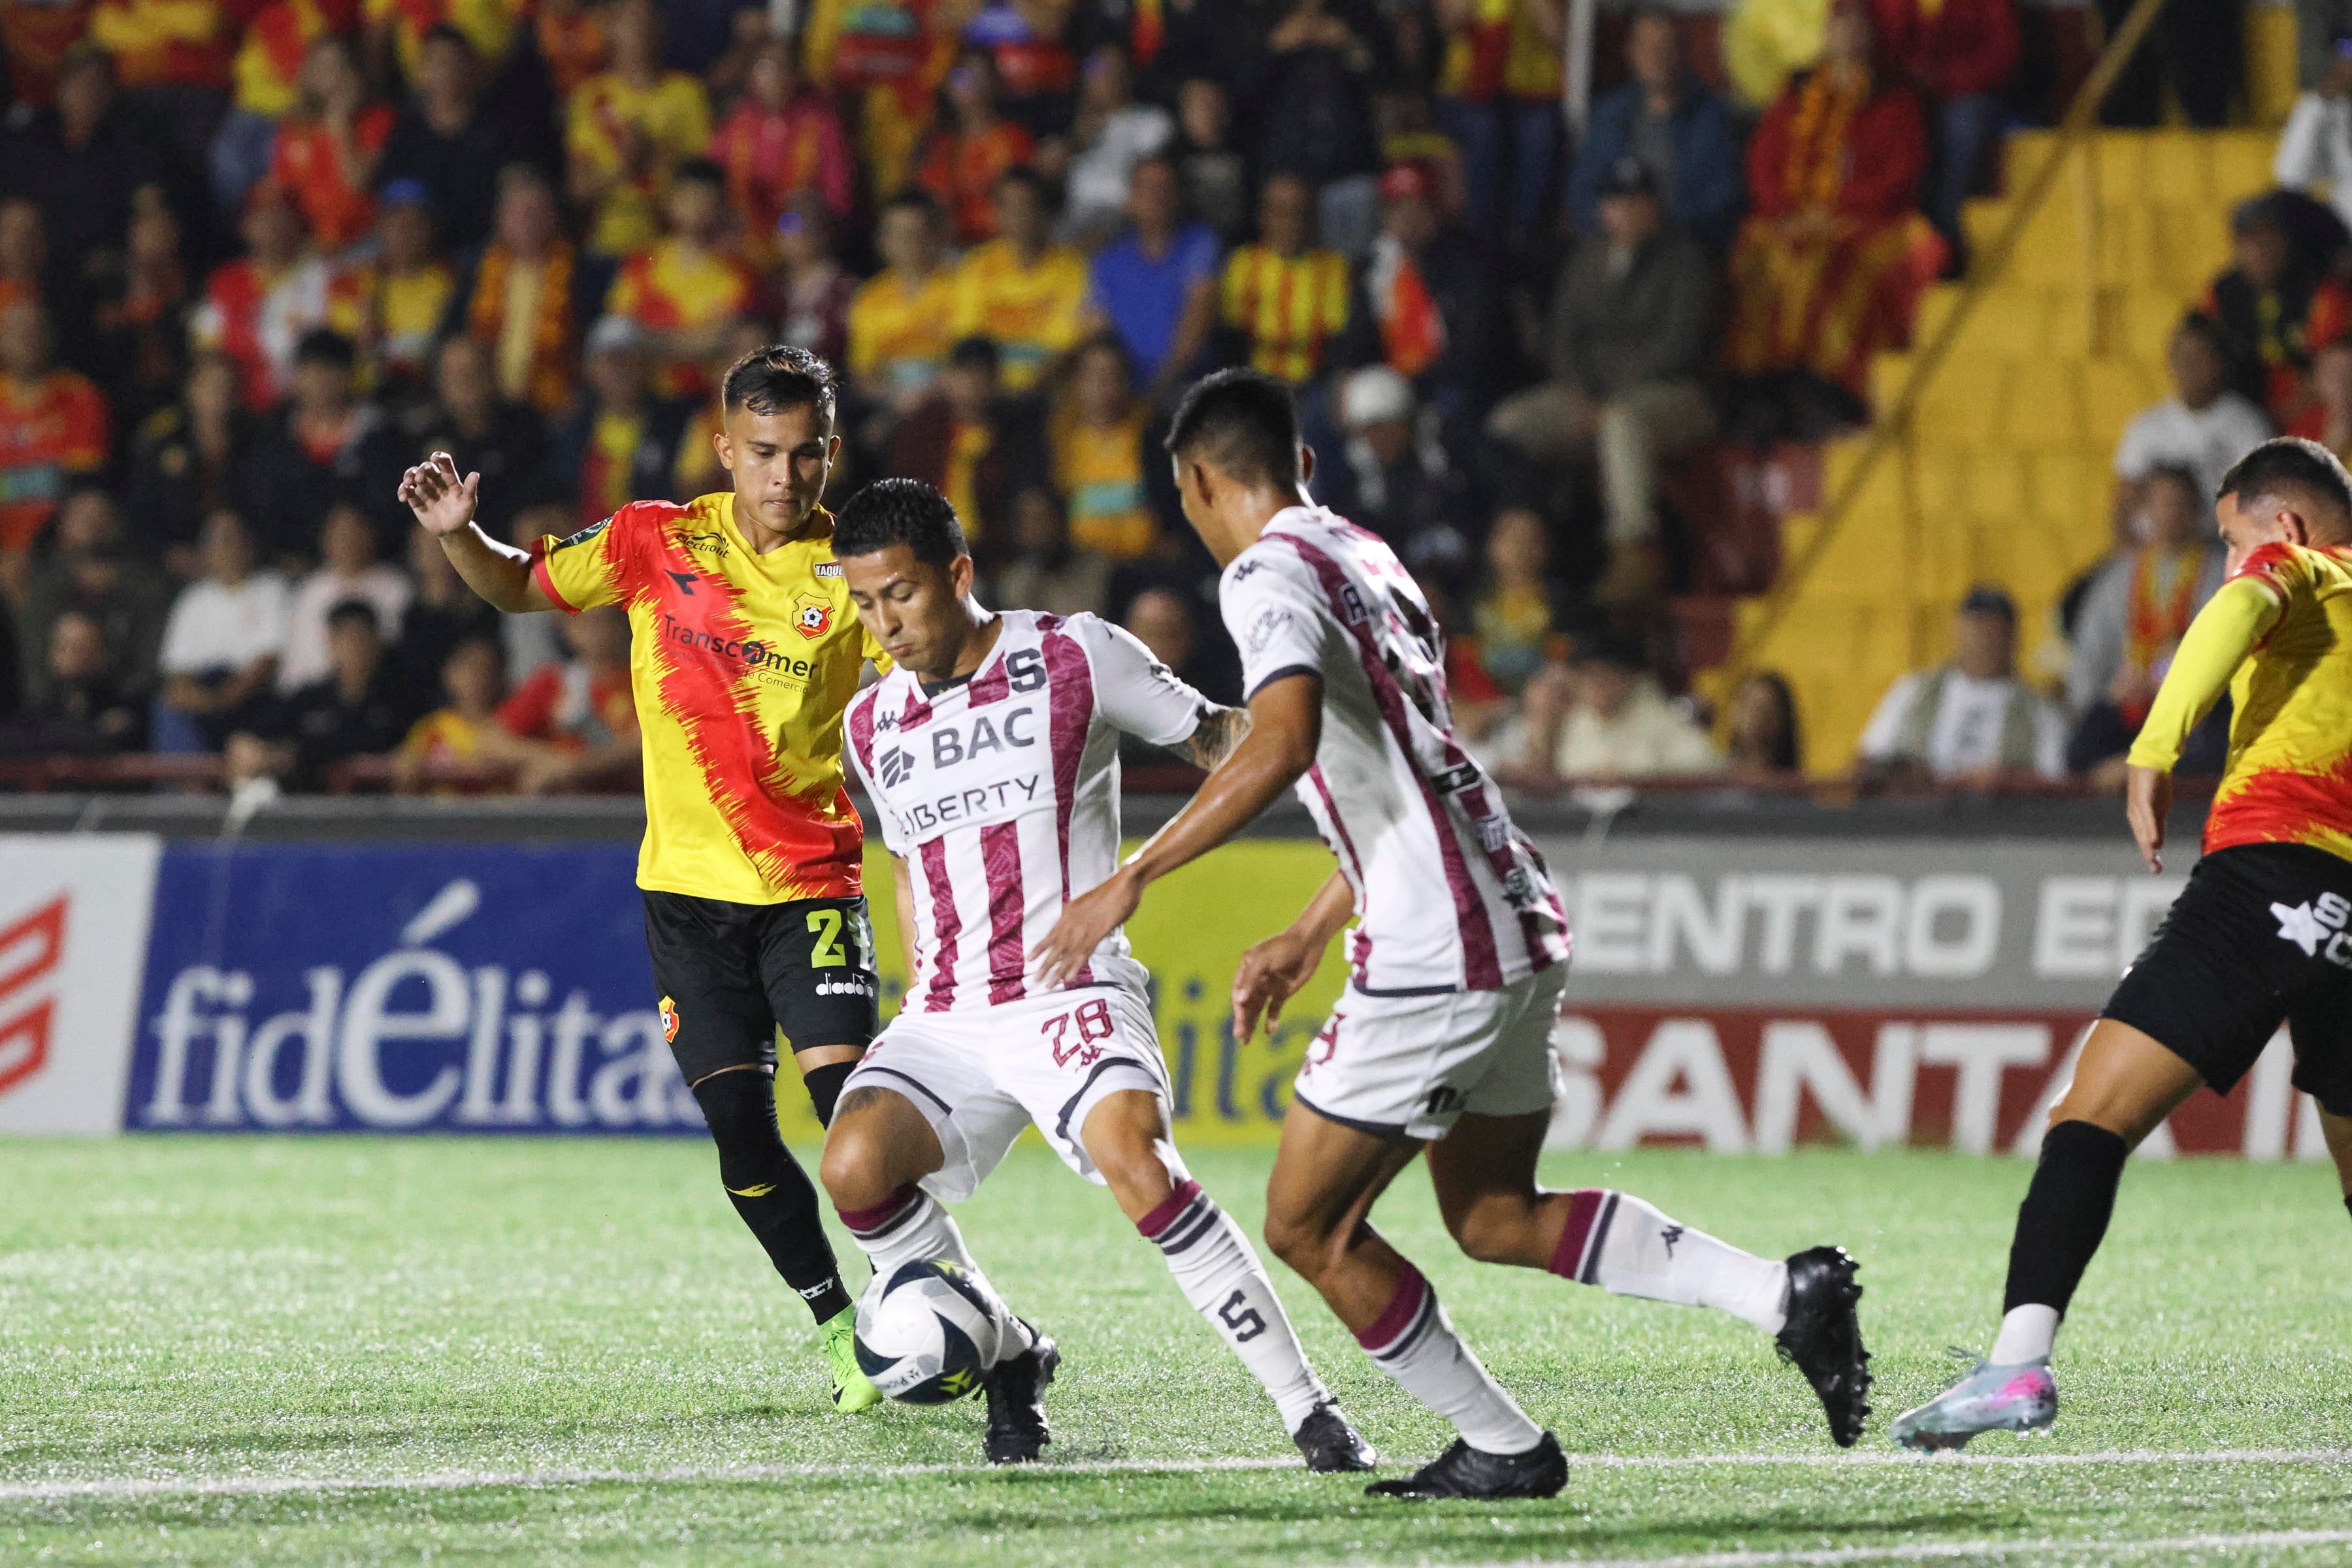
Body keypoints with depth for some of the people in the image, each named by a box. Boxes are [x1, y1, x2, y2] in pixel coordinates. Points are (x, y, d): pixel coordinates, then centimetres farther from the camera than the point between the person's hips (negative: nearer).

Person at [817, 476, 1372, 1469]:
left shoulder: (1077, 659, -2)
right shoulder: (872, 725, 13)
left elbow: (1217, 739, 5)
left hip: (1072, 999, -5)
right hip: (944, 1017, 5)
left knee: (1137, 1167, -31)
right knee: (855, 1164, -23)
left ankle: (1310, 1412, -23)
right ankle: (1008, 1359, 3)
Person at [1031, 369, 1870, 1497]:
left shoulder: (1268, 577, -9)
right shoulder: (1369, 560, 19)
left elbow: (1281, 745, -28)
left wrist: (1131, 880, -25)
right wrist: (1306, 938, 33)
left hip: (1435, 957, -9)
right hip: (1519, 930, 9)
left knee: (1308, 1228, 5)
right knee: (1494, 1215, 20)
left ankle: (1502, 1448, 9)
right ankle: (1788, 1296, 9)